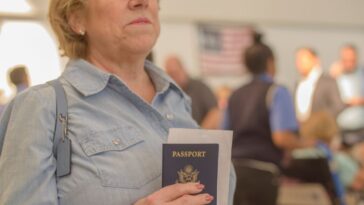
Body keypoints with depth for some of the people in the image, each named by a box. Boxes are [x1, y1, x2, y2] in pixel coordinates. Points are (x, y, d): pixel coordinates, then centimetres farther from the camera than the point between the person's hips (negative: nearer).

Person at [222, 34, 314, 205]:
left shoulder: (235, 96, 12)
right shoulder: (277, 92, -6)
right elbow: (282, 138, -17)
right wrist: (304, 144, 1)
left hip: (233, 169, 6)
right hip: (261, 173, -6)